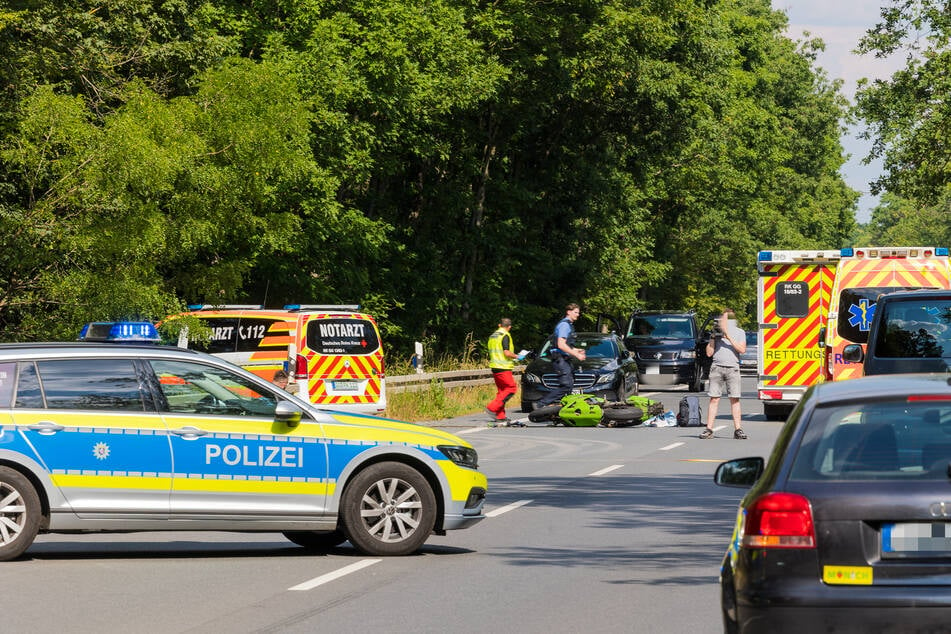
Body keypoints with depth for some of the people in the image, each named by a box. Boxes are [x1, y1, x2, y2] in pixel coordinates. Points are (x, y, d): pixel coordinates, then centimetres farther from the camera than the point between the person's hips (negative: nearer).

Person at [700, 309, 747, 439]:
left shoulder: (739, 332, 8)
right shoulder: (717, 332, 11)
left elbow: (742, 349, -7)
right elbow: (709, 353, 8)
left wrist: (728, 337, -12)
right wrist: (713, 337, -3)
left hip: (732, 368, -1)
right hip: (717, 368, 1)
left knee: (734, 399, -4)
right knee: (714, 399, -3)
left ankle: (737, 429, -2)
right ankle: (709, 429, -3)